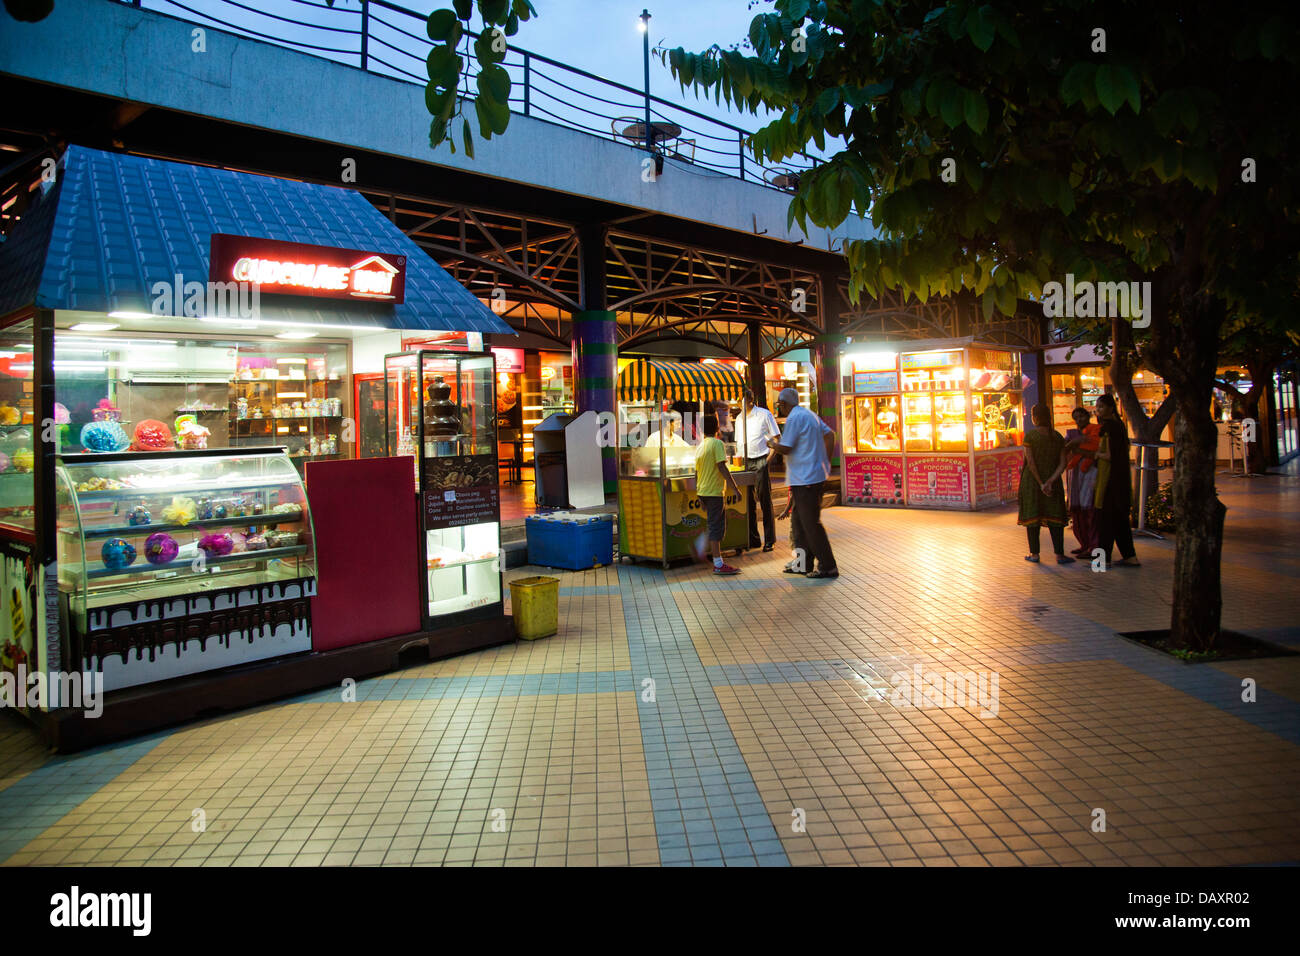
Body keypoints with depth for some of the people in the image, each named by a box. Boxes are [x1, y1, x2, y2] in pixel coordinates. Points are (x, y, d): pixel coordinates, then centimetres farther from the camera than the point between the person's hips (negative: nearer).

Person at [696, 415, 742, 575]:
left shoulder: (700, 446, 13)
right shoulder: (717, 443, -11)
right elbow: (722, 467, -18)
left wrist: (698, 492, 23)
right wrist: (734, 488, -16)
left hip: (703, 492, 8)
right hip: (714, 491, -8)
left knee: (716, 526, 15)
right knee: (716, 527, -6)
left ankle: (718, 562, 17)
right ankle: (718, 564, -5)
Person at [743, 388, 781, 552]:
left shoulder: (764, 415, -4)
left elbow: (777, 440, -3)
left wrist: (768, 459, -11)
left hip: (760, 461, -5)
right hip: (745, 463, 5)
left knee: (765, 502, -4)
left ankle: (769, 541, 2)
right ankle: (753, 540, 15)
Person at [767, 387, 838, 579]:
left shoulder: (794, 418, -13)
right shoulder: (808, 415, 16)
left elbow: (785, 448, -16)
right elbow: (830, 434, 17)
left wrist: (772, 444, 5)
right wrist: (826, 462, 15)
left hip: (805, 479, -10)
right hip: (815, 475, 10)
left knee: (811, 524, -6)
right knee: (799, 522, 16)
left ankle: (828, 567, -3)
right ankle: (804, 563, 20)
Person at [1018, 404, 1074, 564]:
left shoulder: (1030, 435, -10)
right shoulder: (1058, 436, 3)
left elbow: (1030, 462, -16)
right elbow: (1062, 463, -4)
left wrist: (1041, 483, -12)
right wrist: (1050, 481, -12)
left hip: (1031, 480, -3)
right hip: (1052, 480, 3)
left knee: (1032, 515, 5)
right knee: (1054, 517, 6)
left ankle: (1034, 554, 10)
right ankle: (1059, 554, 2)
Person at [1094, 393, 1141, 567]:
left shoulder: (1109, 427, -16)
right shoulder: (1118, 424, 13)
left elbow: (1110, 456, -21)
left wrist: (1096, 454, -5)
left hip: (1110, 478, -10)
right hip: (1121, 476, 10)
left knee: (1105, 518, -4)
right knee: (1119, 518, 13)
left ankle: (1104, 559, 1)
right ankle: (1130, 556, 17)